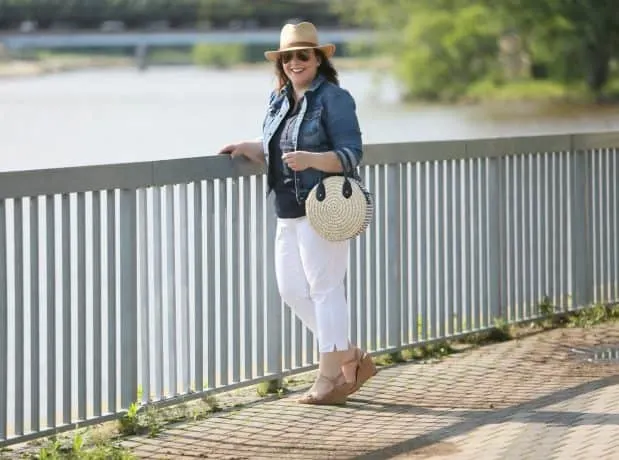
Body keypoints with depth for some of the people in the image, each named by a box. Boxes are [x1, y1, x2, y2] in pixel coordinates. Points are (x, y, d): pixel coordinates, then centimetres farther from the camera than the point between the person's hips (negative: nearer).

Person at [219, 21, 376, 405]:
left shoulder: (334, 99, -8)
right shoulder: (279, 100, 15)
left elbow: (351, 154, -14)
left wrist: (311, 159, -28)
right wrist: (250, 149, 4)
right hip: (289, 213, 9)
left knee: (325, 288, -6)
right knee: (292, 290, 9)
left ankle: (329, 378, 1)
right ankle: (352, 360, 18)